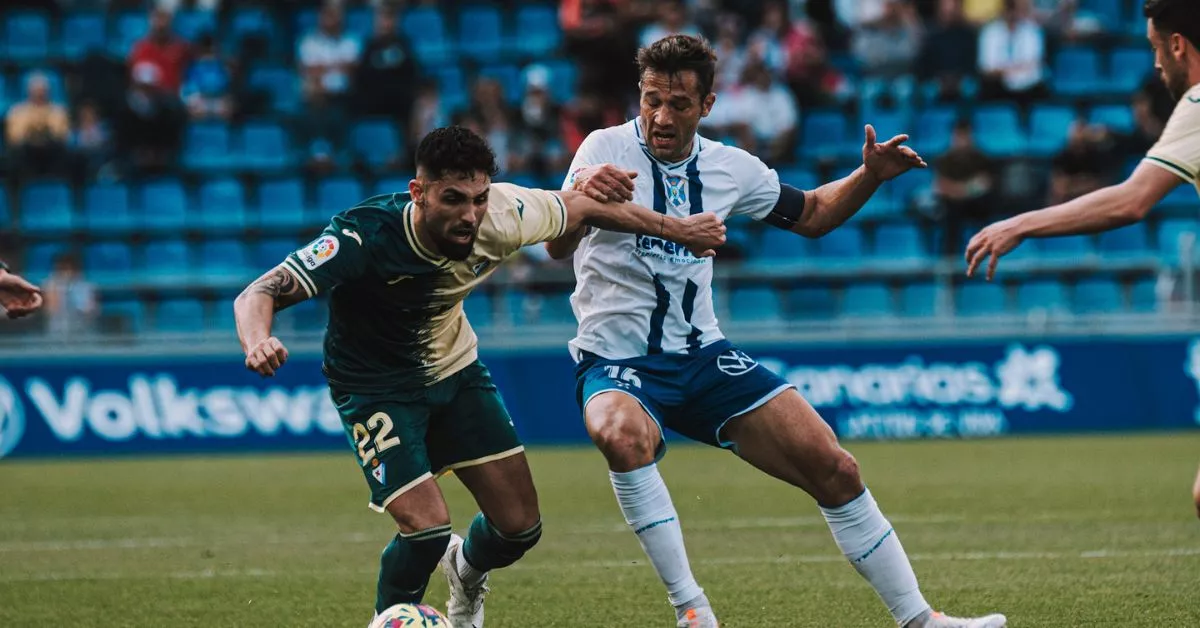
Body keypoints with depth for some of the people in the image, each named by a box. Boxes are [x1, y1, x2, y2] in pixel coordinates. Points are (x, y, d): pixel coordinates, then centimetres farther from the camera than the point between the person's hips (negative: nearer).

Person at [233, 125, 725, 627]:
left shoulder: (500, 215, -23)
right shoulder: (363, 236, -35)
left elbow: (583, 208, -2)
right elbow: (261, 293, -39)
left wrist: (677, 229, 9)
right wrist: (258, 341, -62)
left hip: (454, 369, 5)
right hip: (377, 388, -5)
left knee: (520, 526, 2)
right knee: (428, 528, -22)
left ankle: (466, 573, 39)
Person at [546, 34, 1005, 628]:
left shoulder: (728, 167, 4)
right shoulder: (609, 148, -11)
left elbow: (810, 214, 21)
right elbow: (557, 247, -24)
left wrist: (871, 175, 2)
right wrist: (580, 193, -46)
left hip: (701, 356, 5)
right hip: (615, 360, -5)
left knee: (832, 467, -3)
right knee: (623, 435, -39)